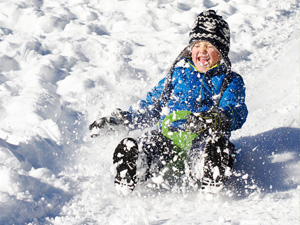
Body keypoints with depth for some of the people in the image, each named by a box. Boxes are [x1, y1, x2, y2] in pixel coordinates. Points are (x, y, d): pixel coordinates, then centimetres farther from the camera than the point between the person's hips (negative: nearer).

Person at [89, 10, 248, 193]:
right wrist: (119, 121, 20)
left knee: (216, 144, -40)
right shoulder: (178, 75, 30)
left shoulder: (231, 82, 17)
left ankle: (210, 179, -69)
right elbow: (150, 107, 35)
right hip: (167, 135, 3)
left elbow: (235, 111, -3)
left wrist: (215, 119, -28)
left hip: (202, 139, -3)